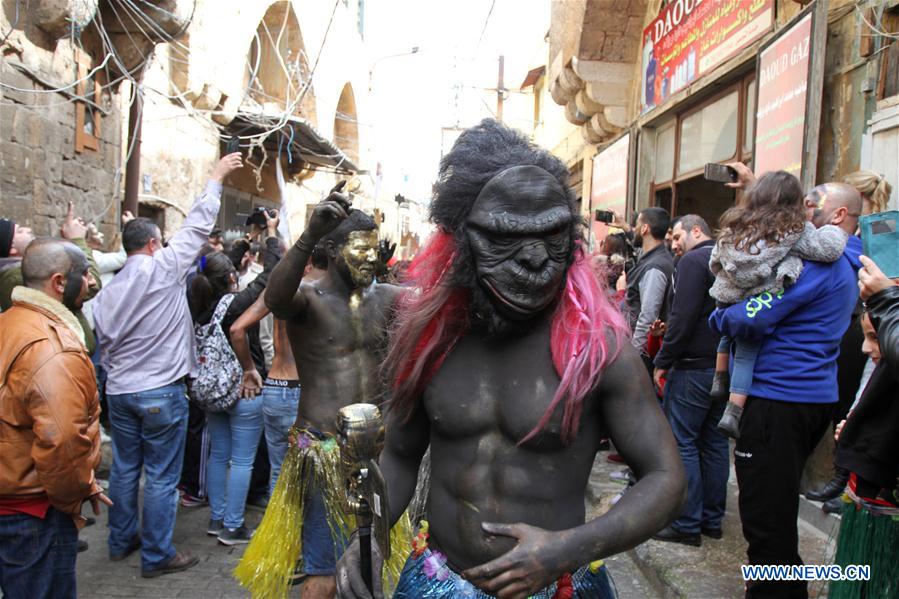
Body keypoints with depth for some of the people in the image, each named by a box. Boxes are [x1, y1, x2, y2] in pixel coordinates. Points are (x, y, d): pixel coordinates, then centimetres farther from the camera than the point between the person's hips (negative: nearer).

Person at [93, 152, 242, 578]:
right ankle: (156, 555, 12)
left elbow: (105, 342, 11)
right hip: (161, 390, -6)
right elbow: (197, 226, -6)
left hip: (119, 390, 7)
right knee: (161, 476, 3)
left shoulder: (108, 290, 6)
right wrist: (216, 178, 4)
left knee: (124, 467, 18)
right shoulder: (164, 268, -11)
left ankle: (121, 540, 32)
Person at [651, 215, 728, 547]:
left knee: (682, 443, -2)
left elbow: (683, 318, -19)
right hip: (727, 367, 9)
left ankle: (687, 525, 4)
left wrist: (663, 361, -12)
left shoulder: (693, 261, -11)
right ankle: (712, 519, 22)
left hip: (694, 368, -9)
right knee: (715, 443, 14)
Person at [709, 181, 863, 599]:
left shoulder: (818, 263, -18)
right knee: (780, 507, 23)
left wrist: (718, 317, -4)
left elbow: (753, 319, -24)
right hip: (812, 396, 11)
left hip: (780, 398, -11)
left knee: (764, 513, 0)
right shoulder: (844, 266, 16)